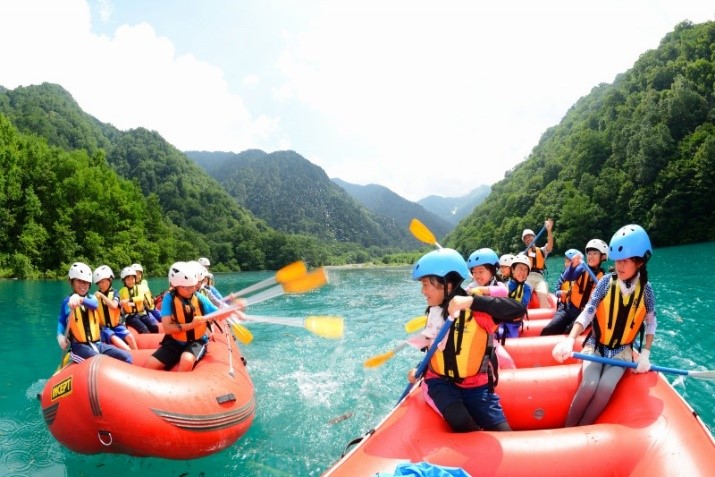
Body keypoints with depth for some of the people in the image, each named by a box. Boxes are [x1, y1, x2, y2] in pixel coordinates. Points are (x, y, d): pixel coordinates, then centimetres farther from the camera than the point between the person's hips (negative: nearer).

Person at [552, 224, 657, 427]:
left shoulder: (645, 289, -7)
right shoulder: (606, 282, -12)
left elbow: (651, 323, 5)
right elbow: (587, 313, -21)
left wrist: (645, 354, -5)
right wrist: (570, 340, -37)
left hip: (622, 351, 1)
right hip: (596, 346, -1)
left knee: (606, 388, -26)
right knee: (589, 385, -26)